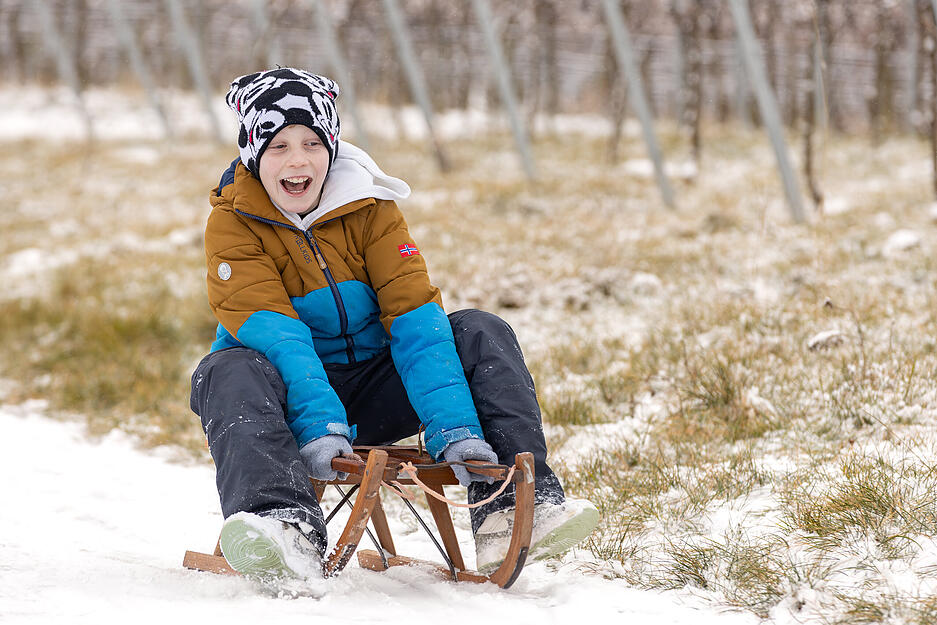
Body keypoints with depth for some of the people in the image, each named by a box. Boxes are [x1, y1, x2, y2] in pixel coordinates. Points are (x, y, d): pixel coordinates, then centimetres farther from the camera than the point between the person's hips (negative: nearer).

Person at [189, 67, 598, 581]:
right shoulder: (232, 224, -10)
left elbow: (413, 316, -14)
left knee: (481, 334, -15)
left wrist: (453, 426, -28)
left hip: (371, 393, 3)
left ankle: (509, 509, -30)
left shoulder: (369, 207, -3)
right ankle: (286, 522, -56)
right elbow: (271, 331, -24)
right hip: (292, 398, -3)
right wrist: (317, 425, -40)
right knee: (230, 372, -34)